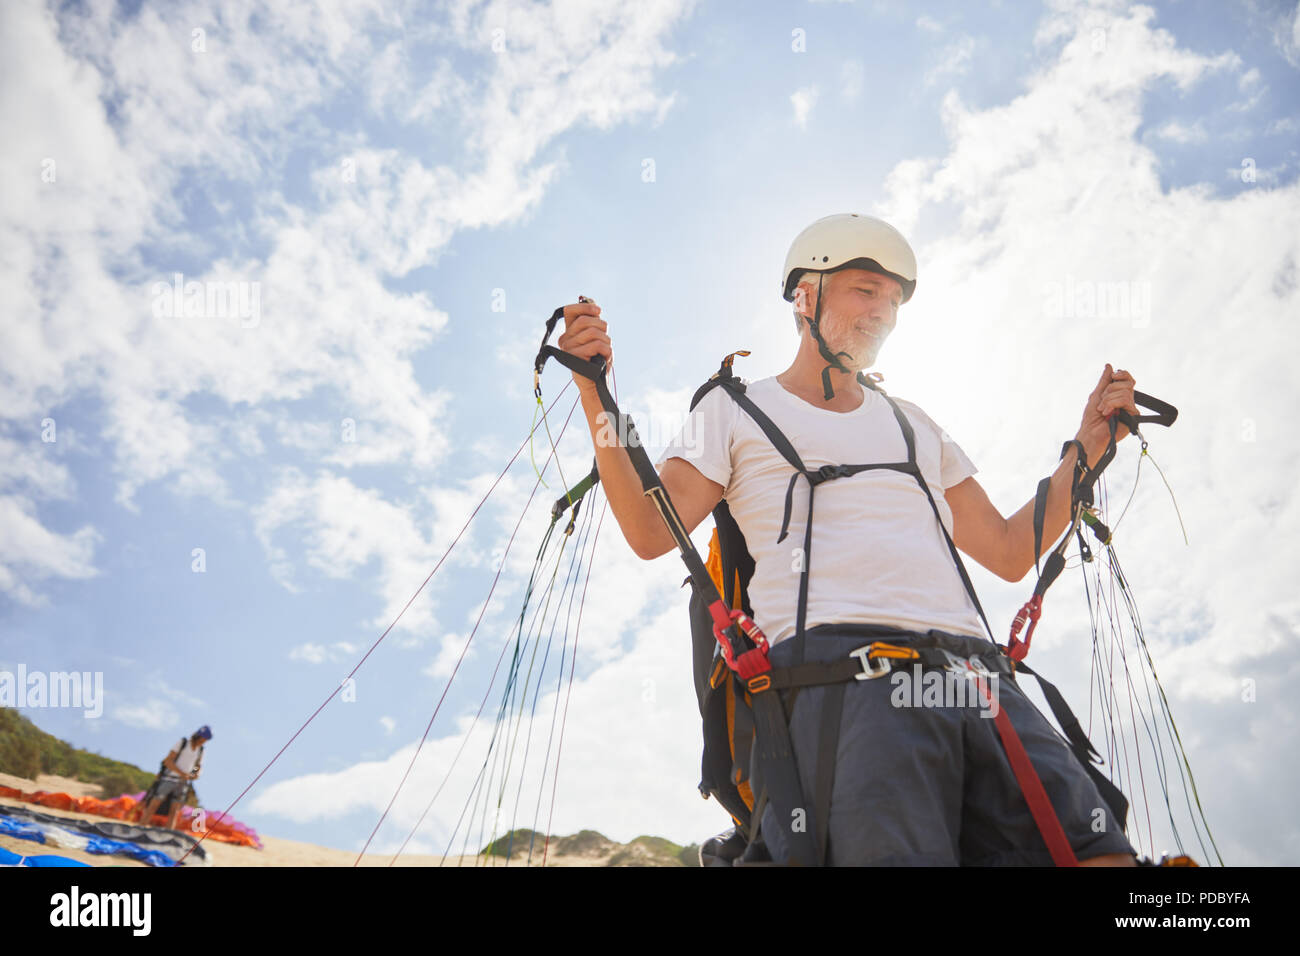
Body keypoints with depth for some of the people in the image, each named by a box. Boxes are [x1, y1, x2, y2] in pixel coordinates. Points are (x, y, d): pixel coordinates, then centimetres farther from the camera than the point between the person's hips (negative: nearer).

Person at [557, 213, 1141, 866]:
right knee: (901, 849, -27)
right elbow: (651, 532, 3)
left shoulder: (914, 426, 33)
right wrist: (596, 399, -6)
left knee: (1098, 855, -15)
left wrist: (1087, 448, 25)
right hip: (836, 660, -5)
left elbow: (1010, 553, 31)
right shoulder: (736, 409, 18)